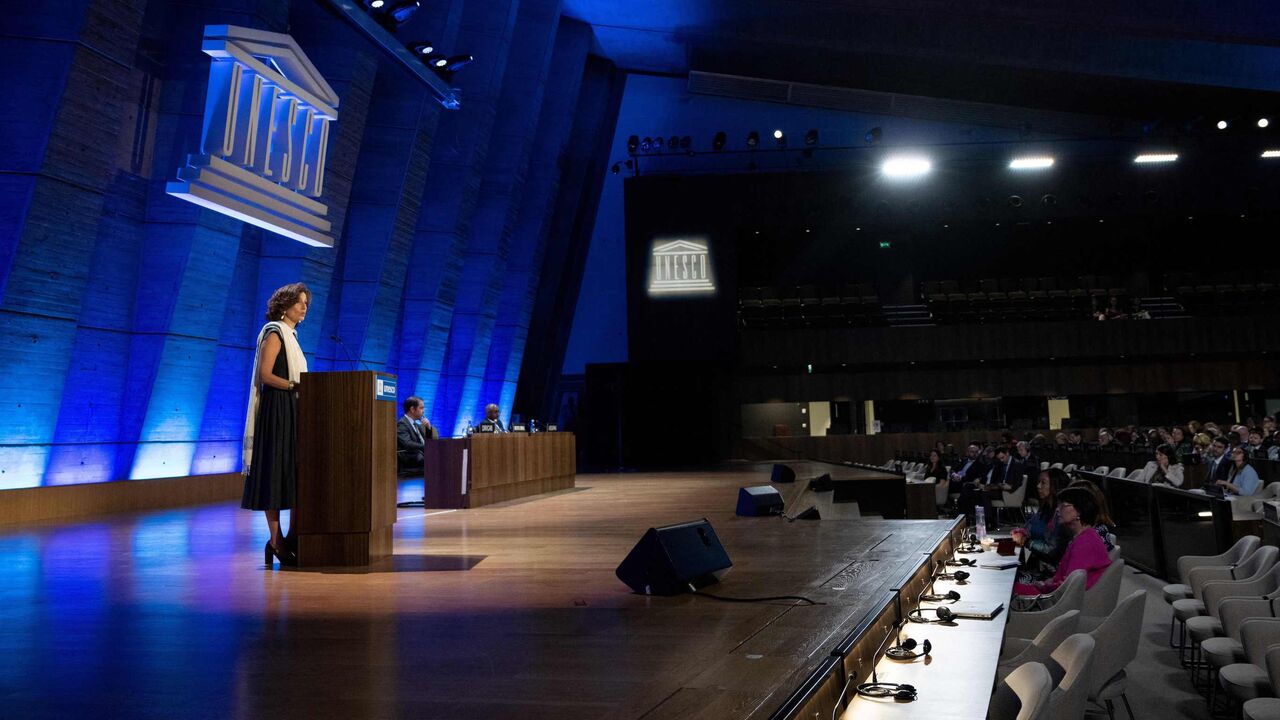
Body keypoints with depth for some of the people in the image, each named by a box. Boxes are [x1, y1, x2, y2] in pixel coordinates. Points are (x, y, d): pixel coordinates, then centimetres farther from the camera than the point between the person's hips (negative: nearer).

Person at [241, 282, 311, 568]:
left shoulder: (290, 335, 20)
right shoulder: (274, 333, -6)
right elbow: (265, 375, -16)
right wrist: (295, 386, -23)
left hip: (292, 411, 9)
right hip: (277, 410, -9)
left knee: (291, 473, 6)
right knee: (275, 471, -8)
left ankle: (279, 540, 9)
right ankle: (276, 541, -7)